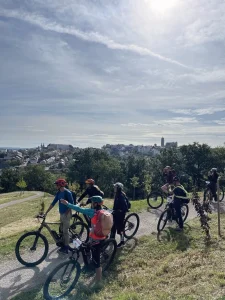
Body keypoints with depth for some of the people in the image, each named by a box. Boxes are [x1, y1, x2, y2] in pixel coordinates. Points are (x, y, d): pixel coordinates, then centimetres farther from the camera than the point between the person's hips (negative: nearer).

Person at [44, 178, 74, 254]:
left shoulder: (67, 192, -17)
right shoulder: (58, 193, 7)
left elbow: (71, 204, -17)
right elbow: (53, 203, 10)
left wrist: (66, 213, -19)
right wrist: (46, 212, 9)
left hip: (66, 214, -8)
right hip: (61, 214, 8)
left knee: (65, 231, -2)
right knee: (62, 230, 14)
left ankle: (66, 248, 8)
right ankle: (64, 246, 26)